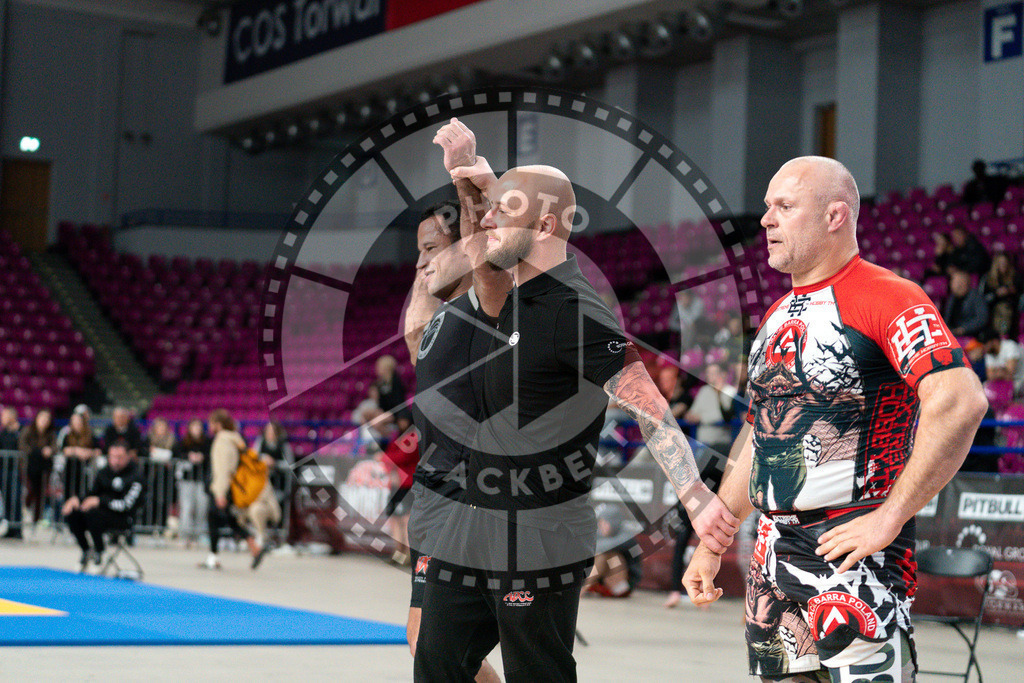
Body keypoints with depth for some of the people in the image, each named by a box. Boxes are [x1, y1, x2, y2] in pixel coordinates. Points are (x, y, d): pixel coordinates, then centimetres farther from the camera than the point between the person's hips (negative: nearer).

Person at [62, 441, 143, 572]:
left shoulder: (135, 476, -11)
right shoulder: (104, 473, 10)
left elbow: (127, 505, -19)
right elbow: (92, 494, 16)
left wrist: (100, 501, -27)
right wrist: (76, 499, -6)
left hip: (124, 518, -7)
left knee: (92, 513, -33)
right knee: (71, 514, -15)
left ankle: (98, 552, -12)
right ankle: (86, 550, 4)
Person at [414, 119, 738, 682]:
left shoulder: (575, 311, -17)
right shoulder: (517, 296, 10)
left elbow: (650, 412, -22)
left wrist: (698, 499, -32)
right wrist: (485, 181, 15)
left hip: (538, 543, -9)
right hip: (470, 527, 9)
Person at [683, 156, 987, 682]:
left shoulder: (887, 298, -11)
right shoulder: (776, 317, 17)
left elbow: (961, 402, -23)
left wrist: (890, 517, -22)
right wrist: (711, 544, 22)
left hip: (853, 549, -8)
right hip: (773, 553, 8)